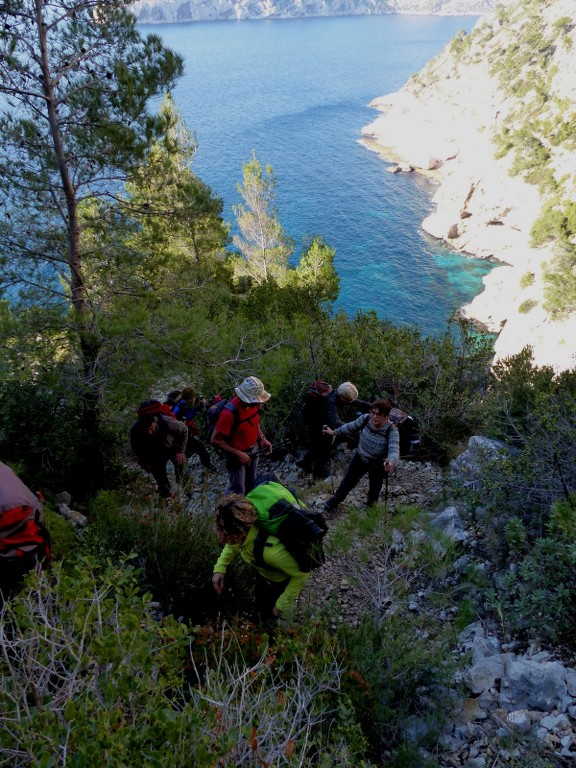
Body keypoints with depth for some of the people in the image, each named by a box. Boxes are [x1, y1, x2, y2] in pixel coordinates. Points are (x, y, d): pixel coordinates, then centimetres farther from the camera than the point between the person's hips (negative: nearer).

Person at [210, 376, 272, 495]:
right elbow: (215, 440, -25)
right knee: (237, 491, 5)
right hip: (237, 455, -7)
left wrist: (262, 438, -5)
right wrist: (238, 454, -25)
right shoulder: (230, 413, -33)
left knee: (250, 484, 24)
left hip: (253, 450, 7)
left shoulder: (254, 403, -13)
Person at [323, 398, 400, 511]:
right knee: (348, 481, 16)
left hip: (378, 466, -3)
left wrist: (391, 462, -69)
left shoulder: (392, 430, -33)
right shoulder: (365, 419, -23)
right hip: (360, 458, 3)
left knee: (374, 489, 13)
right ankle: (335, 500, 45)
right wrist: (334, 432, 10)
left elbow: (394, 451, -46)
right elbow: (351, 427, -3)